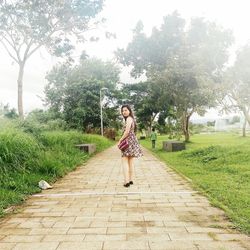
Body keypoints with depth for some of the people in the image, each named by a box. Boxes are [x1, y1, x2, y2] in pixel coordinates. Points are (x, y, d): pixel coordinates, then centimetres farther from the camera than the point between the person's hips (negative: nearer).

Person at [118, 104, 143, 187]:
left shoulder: (129, 118, -9)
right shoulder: (131, 119, 20)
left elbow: (127, 131, -18)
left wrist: (120, 140, -11)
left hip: (128, 141, -10)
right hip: (132, 141, 10)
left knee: (125, 161, -11)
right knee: (130, 162, 11)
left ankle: (126, 181, -16)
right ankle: (130, 180, 15)